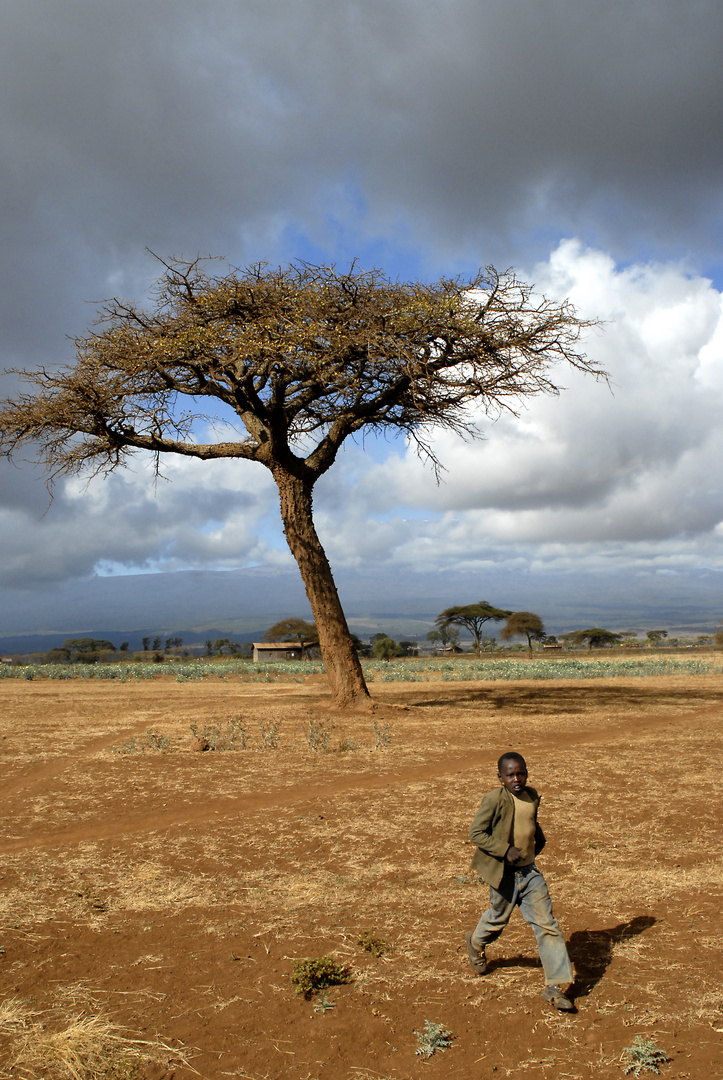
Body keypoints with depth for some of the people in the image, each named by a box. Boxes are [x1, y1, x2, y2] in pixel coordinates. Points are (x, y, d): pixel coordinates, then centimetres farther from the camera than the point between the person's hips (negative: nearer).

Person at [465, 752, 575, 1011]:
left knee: (547, 924, 1)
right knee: (498, 918, 14)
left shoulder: (532, 796, 3)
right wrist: (505, 850, -23)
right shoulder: (494, 800, -18)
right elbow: (476, 832, -17)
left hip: (529, 870, 5)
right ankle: (476, 942, 48)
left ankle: (554, 986, 8)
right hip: (504, 872, -5)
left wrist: (538, 838, 8)